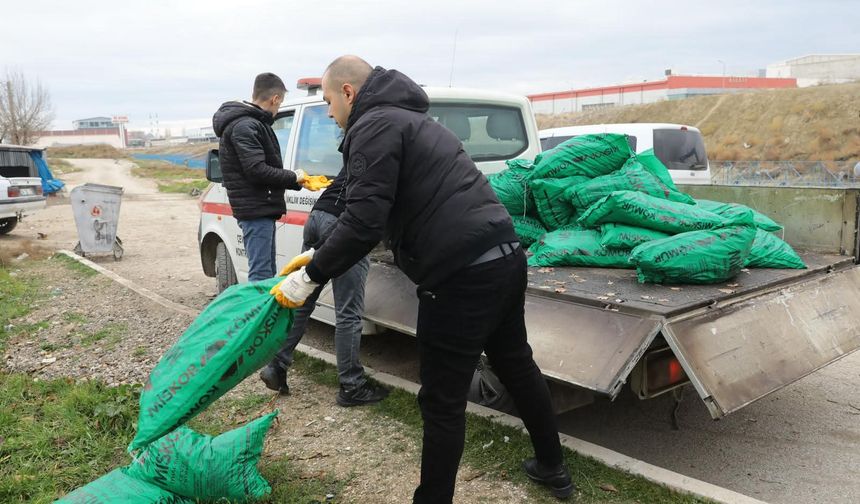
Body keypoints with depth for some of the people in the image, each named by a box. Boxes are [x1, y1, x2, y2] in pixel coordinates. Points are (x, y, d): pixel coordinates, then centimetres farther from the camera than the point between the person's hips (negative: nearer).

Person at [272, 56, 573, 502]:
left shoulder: (373, 126, -7)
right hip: (505, 256, 11)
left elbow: (364, 222, -19)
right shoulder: (406, 117, 24)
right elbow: (392, 210, 25)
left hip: (462, 276, -10)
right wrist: (318, 259, 22)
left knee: (442, 403, 2)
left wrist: (311, 276, -8)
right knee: (516, 365, 25)